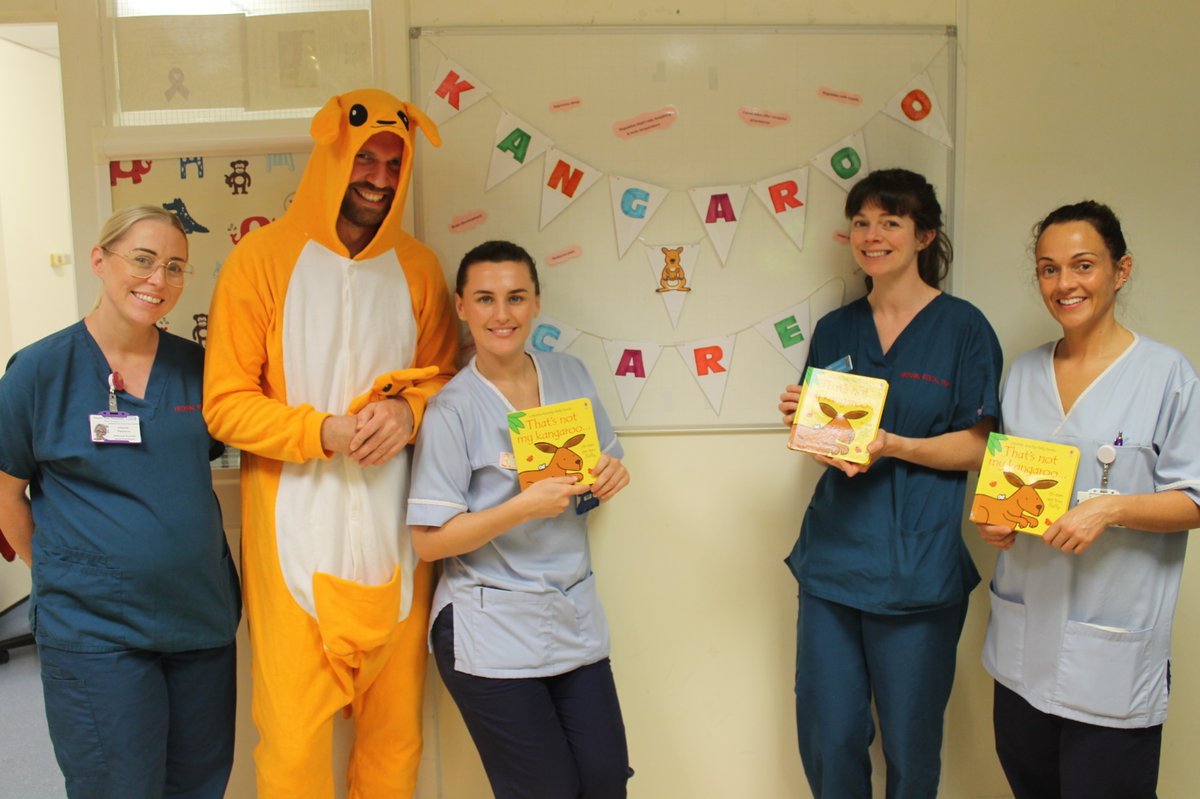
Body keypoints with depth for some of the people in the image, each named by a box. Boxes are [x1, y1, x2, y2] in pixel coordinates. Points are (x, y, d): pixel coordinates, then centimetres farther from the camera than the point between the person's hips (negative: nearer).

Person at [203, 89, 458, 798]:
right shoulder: (264, 257, -2)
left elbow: (447, 377, 15)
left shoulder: (417, 266, 8)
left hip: (394, 539, 3)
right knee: (294, 740, 0)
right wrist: (323, 432, -17)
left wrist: (410, 409, -7)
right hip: (299, 541, -3)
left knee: (397, 730, 11)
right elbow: (226, 405, -3)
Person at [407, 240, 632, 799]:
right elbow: (429, 542, -13)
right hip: (492, 634, -5)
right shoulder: (453, 409, -13)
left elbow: (602, 465, 15)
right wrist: (525, 507, -25)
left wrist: (612, 475, -9)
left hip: (575, 618, 5)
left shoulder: (570, 376, 2)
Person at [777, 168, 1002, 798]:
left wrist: (892, 446, -20)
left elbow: (976, 446, -5)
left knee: (910, 743, 9)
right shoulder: (835, 331, 10)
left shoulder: (963, 327, -2)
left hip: (917, 568, -3)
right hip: (833, 554, 4)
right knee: (827, 736, 9)